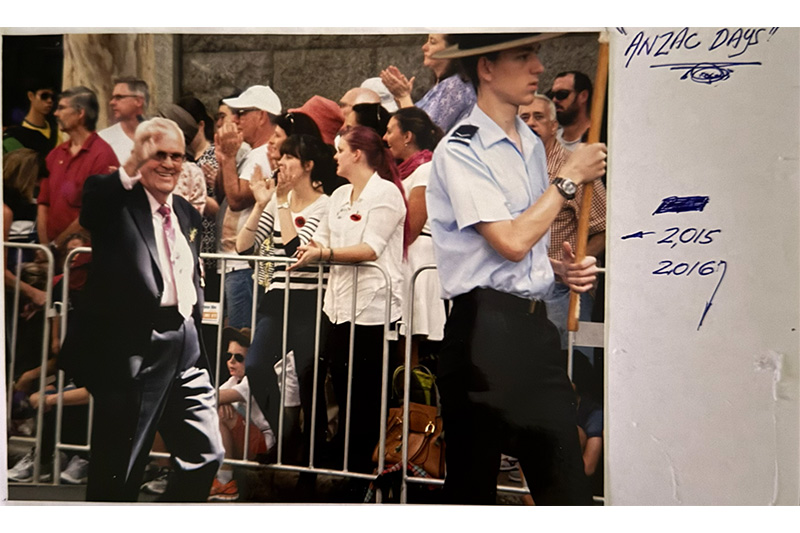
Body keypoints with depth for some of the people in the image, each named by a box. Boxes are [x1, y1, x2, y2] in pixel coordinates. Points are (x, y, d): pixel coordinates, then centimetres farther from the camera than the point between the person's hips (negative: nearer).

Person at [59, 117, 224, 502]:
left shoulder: (187, 213, 17)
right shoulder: (114, 201, -3)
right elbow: (84, 209, -27)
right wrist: (129, 171, -35)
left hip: (184, 350, 7)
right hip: (132, 350, -6)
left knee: (206, 455, 10)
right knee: (118, 471, 4)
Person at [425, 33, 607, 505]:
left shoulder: (533, 145, 15)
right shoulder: (460, 151, -9)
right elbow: (511, 241, -19)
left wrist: (561, 268, 7)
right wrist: (571, 177, -9)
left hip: (536, 324, 7)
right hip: (485, 329, -7)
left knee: (566, 482, 6)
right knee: (473, 482, 6)